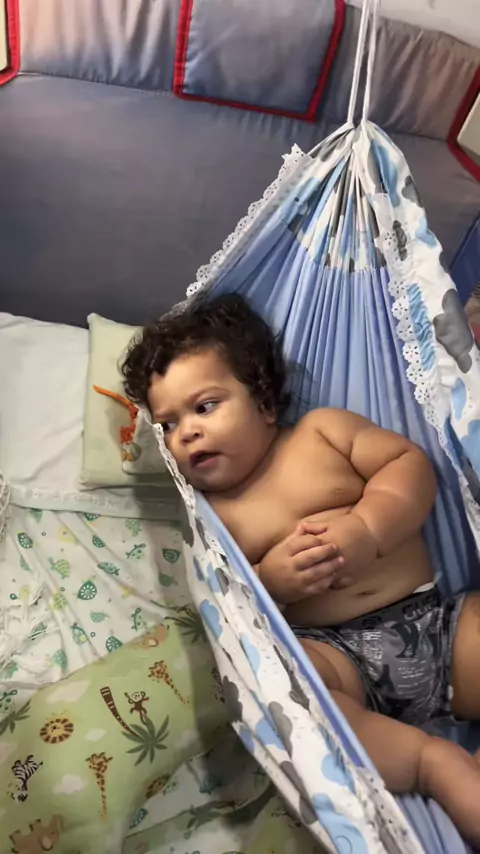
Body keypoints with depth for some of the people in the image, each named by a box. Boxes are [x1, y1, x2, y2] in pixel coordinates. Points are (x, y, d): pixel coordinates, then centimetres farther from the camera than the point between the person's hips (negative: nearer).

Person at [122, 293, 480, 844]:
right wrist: (270, 579, -16)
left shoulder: (322, 428, 8)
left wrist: (364, 530, -16)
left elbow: (411, 463, 0)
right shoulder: (213, 515, 8)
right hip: (340, 656, -1)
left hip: (436, 619, 2)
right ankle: (433, 759, -24)